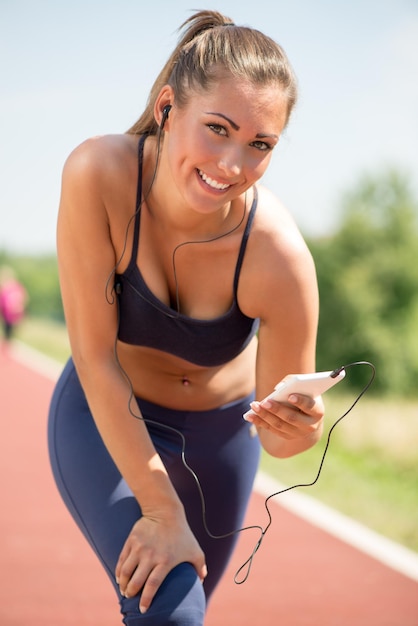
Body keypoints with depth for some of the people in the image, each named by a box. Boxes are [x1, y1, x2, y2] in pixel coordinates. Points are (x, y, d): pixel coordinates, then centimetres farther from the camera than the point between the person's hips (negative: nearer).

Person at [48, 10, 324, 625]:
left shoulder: (280, 261, -32)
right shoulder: (98, 175, -34)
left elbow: (275, 436, -19)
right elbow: (95, 355, -28)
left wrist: (298, 431, -43)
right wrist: (160, 505, -25)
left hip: (220, 432, 2)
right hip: (105, 419, -2)